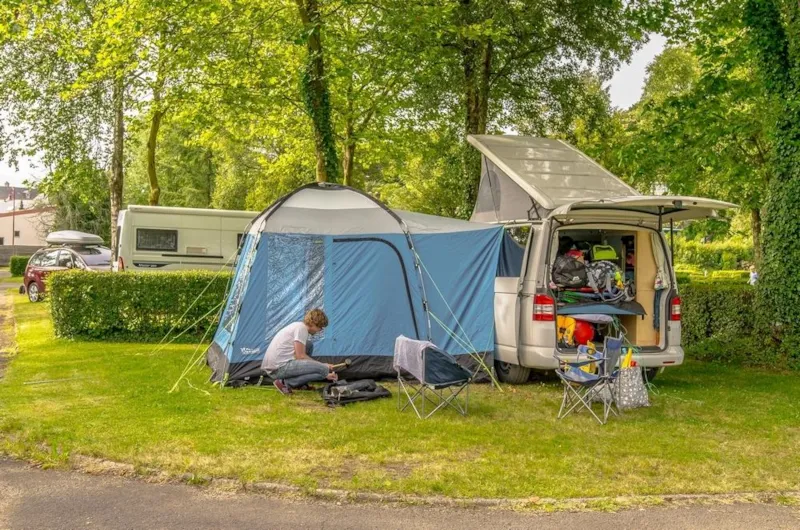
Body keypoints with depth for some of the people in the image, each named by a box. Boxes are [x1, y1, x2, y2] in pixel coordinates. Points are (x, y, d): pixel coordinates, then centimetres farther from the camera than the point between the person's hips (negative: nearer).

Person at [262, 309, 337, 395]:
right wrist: (323, 366, 2)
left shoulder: (297, 326, 21)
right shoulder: (301, 328, -8)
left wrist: (325, 374, 24)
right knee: (323, 369, -14)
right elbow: (300, 356, -11)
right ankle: (286, 382, -9)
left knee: (308, 346, 21)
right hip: (280, 368, -10)